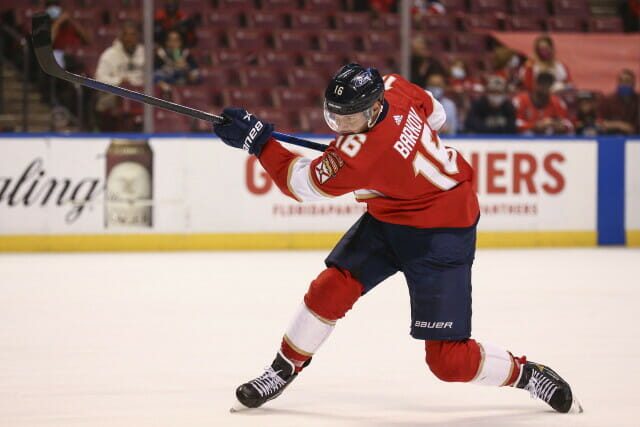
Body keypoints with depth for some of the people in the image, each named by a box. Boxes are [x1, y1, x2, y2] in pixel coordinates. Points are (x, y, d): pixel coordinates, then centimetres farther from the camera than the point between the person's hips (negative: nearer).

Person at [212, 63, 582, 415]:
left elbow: (301, 183, -20)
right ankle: (284, 370, 14)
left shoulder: (361, 151, -33)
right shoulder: (389, 87, -13)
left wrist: (257, 140, -18)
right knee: (331, 288, -3)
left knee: (447, 359, -8)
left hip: (442, 233, -9)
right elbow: (433, 112, 9)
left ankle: (527, 374, 15)